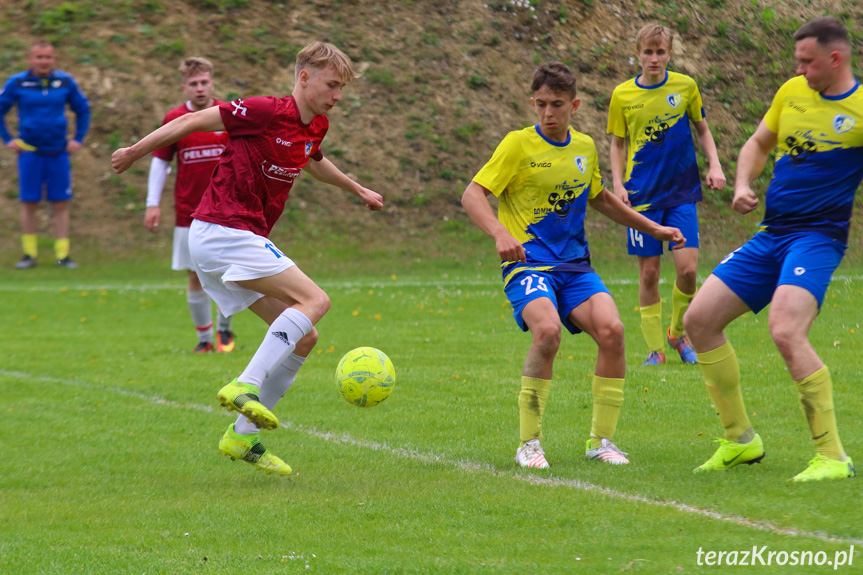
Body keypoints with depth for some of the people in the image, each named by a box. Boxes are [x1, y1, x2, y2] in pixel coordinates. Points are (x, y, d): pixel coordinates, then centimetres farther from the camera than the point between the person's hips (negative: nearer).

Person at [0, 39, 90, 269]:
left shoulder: (65, 82, 2)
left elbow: (83, 109, 15)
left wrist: (78, 138, 8)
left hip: (58, 152, 1)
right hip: (30, 153, -1)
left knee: (60, 204, 1)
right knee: (29, 204, 2)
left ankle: (63, 254, 6)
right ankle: (30, 254, 10)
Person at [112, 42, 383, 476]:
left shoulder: (315, 126, 12)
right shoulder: (267, 112, -14)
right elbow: (193, 121, -8)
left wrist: (357, 189, 50)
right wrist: (135, 152, -2)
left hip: (243, 239, 9)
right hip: (224, 232, -9)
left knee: (303, 339, 7)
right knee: (314, 300, -21)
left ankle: (243, 436, 9)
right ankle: (245, 388, -29)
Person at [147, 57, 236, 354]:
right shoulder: (174, 119, 0)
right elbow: (160, 162, 7)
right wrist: (152, 204, 1)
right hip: (189, 213, 1)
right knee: (196, 277, 2)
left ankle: (224, 329, 16)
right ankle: (204, 337, 14)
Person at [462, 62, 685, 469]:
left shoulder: (584, 147, 12)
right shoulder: (518, 145, -4)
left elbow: (600, 199, 31)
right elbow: (472, 195, -11)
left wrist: (654, 229, 32)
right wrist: (500, 234, -29)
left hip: (574, 266, 5)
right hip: (528, 264, -5)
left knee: (611, 330, -20)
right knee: (547, 331, -32)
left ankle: (602, 440, -5)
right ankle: (529, 444, -17)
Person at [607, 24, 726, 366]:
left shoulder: (685, 86, 1)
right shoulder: (623, 95, 1)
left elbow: (702, 130, 14)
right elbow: (618, 144, 10)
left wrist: (714, 165, 1)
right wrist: (618, 183, -2)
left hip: (681, 191, 0)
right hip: (643, 194, 0)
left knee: (688, 268, -10)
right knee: (649, 273, 0)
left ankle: (678, 332, 14)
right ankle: (655, 348, 11)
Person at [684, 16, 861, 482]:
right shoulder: (792, 92, 9)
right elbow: (758, 144, 22)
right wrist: (742, 186, 4)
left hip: (817, 237, -8)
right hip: (770, 234, 8)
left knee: (785, 330, -29)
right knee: (699, 320, 4)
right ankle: (740, 439, 18)